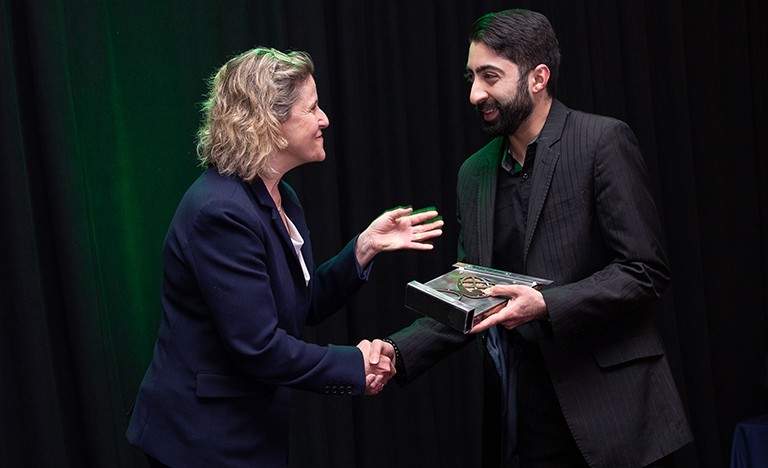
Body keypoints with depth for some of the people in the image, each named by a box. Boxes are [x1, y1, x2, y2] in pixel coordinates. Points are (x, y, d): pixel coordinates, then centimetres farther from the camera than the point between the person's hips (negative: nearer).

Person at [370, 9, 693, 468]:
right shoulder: (474, 173, 11)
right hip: (533, 413, 5)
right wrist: (399, 351, -3)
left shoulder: (603, 141, -7)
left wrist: (547, 305, -22)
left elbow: (646, 270, -11)